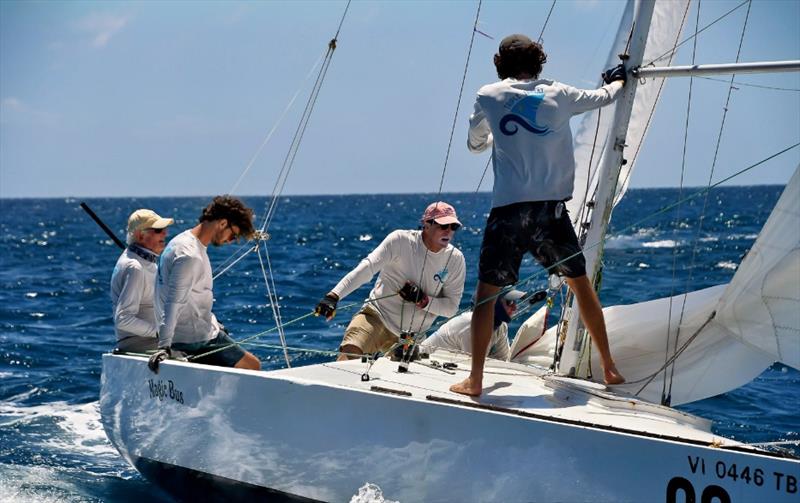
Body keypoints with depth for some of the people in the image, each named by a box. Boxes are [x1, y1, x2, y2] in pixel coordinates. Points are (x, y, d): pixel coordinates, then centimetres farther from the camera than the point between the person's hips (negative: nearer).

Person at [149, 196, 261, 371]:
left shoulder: (185, 241, 10)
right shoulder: (190, 256, -23)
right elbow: (174, 303, -29)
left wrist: (214, 324, 24)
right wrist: (164, 346, -33)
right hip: (195, 339, -10)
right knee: (252, 366, -7)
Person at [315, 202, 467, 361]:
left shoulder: (455, 259, -5)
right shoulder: (401, 240, -14)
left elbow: (451, 307, -2)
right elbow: (366, 268, -24)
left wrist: (424, 300, -22)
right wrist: (334, 296, -37)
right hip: (377, 315, -4)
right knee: (350, 352, -28)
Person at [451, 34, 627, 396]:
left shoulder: (488, 96, 4)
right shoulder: (557, 94, 7)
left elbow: (474, 144, 20)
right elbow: (603, 97, 26)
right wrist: (617, 80, 49)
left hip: (507, 209, -2)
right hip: (551, 207, 2)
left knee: (486, 293, 5)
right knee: (581, 284, 16)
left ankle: (475, 380, -1)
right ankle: (609, 369, 22)